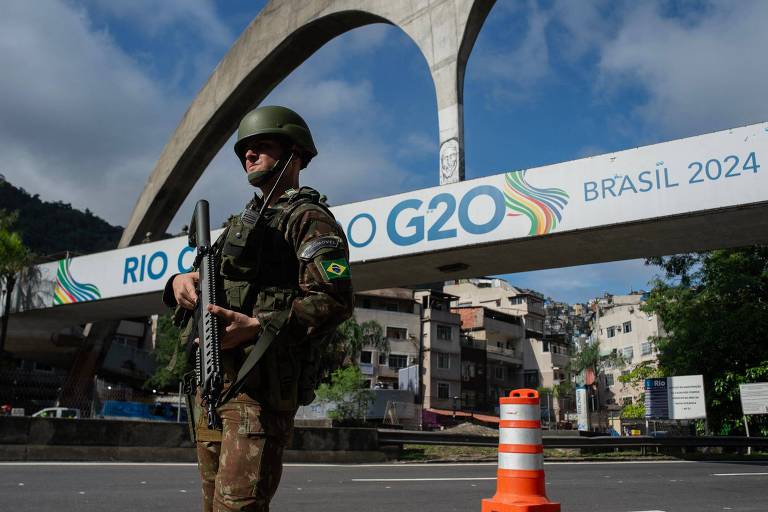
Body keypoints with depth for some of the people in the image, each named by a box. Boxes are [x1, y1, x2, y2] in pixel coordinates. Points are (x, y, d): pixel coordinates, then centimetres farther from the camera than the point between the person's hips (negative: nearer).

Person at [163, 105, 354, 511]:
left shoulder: (309, 218, -2)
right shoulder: (243, 221, 26)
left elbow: (334, 302, -15)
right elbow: (211, 277, 24)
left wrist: (258, 327, -25)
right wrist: (181, 281, 0)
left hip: (262, 384, -9)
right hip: (212, 380, 9)